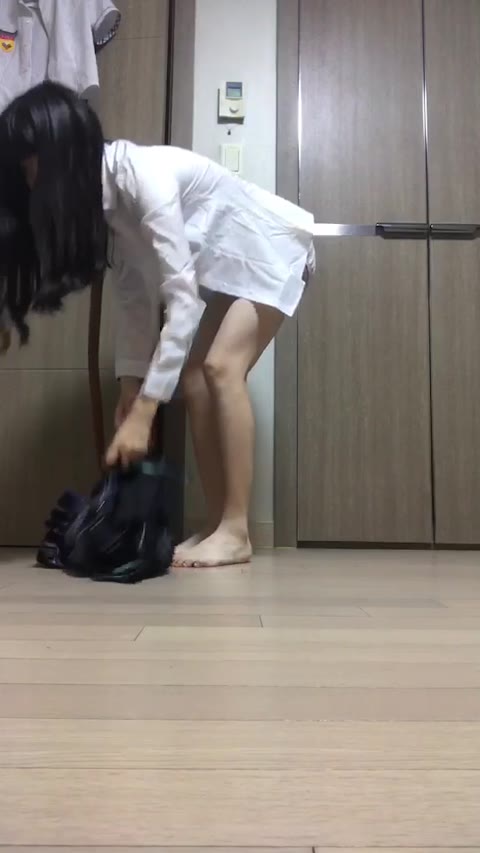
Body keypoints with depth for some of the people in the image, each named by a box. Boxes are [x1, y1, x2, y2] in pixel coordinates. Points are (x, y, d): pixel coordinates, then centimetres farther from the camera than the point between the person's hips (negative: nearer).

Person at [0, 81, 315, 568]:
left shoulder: (146, 177, -32)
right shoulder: (103, 196, -7)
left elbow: (181, 299, -37)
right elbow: (135, 295, -3)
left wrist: (143, 413, -38)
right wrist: (130, 384, -7)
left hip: (270, 248, -8)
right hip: (222, 264, 8)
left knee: (222, 367, -23)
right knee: (194, 376, -5)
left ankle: (236, 532, -19)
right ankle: (217, 527, -2)